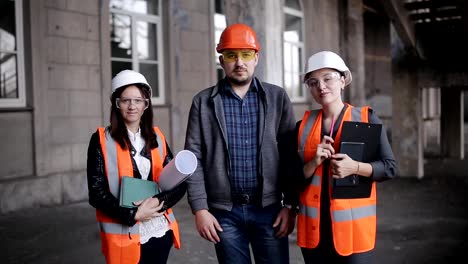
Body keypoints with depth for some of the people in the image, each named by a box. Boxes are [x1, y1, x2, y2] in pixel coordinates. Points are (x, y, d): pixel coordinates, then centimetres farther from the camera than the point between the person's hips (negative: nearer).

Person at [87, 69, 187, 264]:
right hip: (124, 236, -3)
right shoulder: (102, 140, -5)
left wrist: (160, 201, -13)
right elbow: (96, 193, -8)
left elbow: (179, 183, 4)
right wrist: (133, 214, -16)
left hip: (160, 232, 4)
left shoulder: (156, 138, 6)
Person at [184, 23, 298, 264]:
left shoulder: (277, 97, 3)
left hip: (269, 208, 0)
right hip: (224, 212, 0)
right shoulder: (203, 102, 2)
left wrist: (290, 205, -1)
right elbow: (194, 159, -1)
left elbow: (291, 155, 2)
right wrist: (200, 209, -6)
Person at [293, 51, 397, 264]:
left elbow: (390, 167, -2)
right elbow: (294, 178, 5)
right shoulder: (304, 125, 7)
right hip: (314, 226, 3)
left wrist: (355, 167, -19)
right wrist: (315, 162, -13)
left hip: (354, 222, -3)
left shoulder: (366, 118, 0)